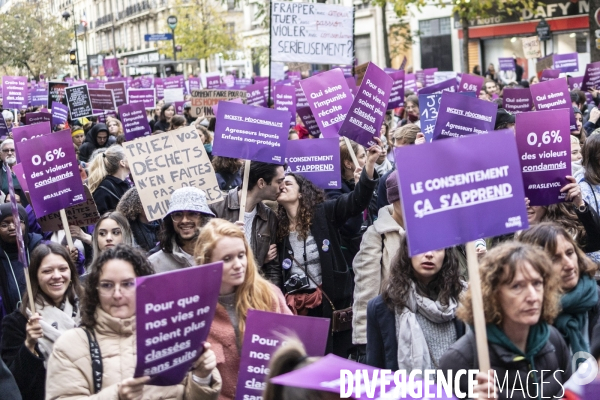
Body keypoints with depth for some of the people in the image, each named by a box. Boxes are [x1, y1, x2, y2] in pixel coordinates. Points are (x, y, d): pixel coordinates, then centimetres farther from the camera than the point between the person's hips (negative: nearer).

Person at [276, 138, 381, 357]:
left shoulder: (324, 213, -3)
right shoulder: (277, 225, 5)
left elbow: (357, 200, -16)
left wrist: (370, 163, -28)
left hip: (333, 300, -2)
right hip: (296, 306, 3)